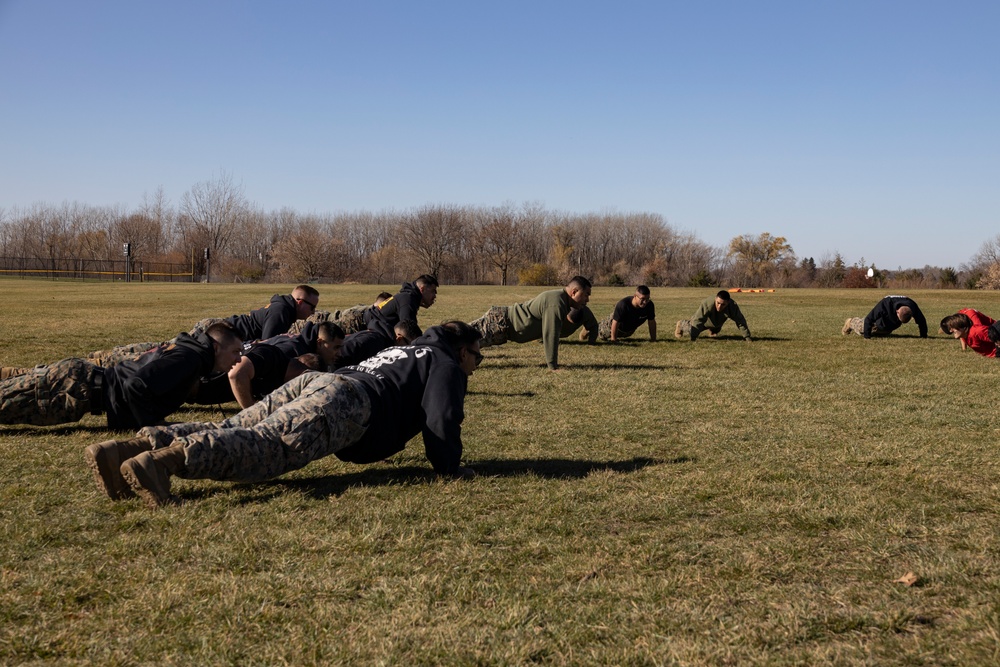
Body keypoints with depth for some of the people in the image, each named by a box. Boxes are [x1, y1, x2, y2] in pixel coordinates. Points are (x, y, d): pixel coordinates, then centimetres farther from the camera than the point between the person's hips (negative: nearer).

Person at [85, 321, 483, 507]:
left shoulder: (409, 350, 40)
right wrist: (450, 468, 10)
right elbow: (441, 419, -1)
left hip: (312, 382, 8)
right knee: (266, 448, -27)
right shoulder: (446, 365, 14)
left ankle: (137, 446, -25)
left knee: (230, 431, -6)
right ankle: (160, 461, -48)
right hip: (345, 402, -8)